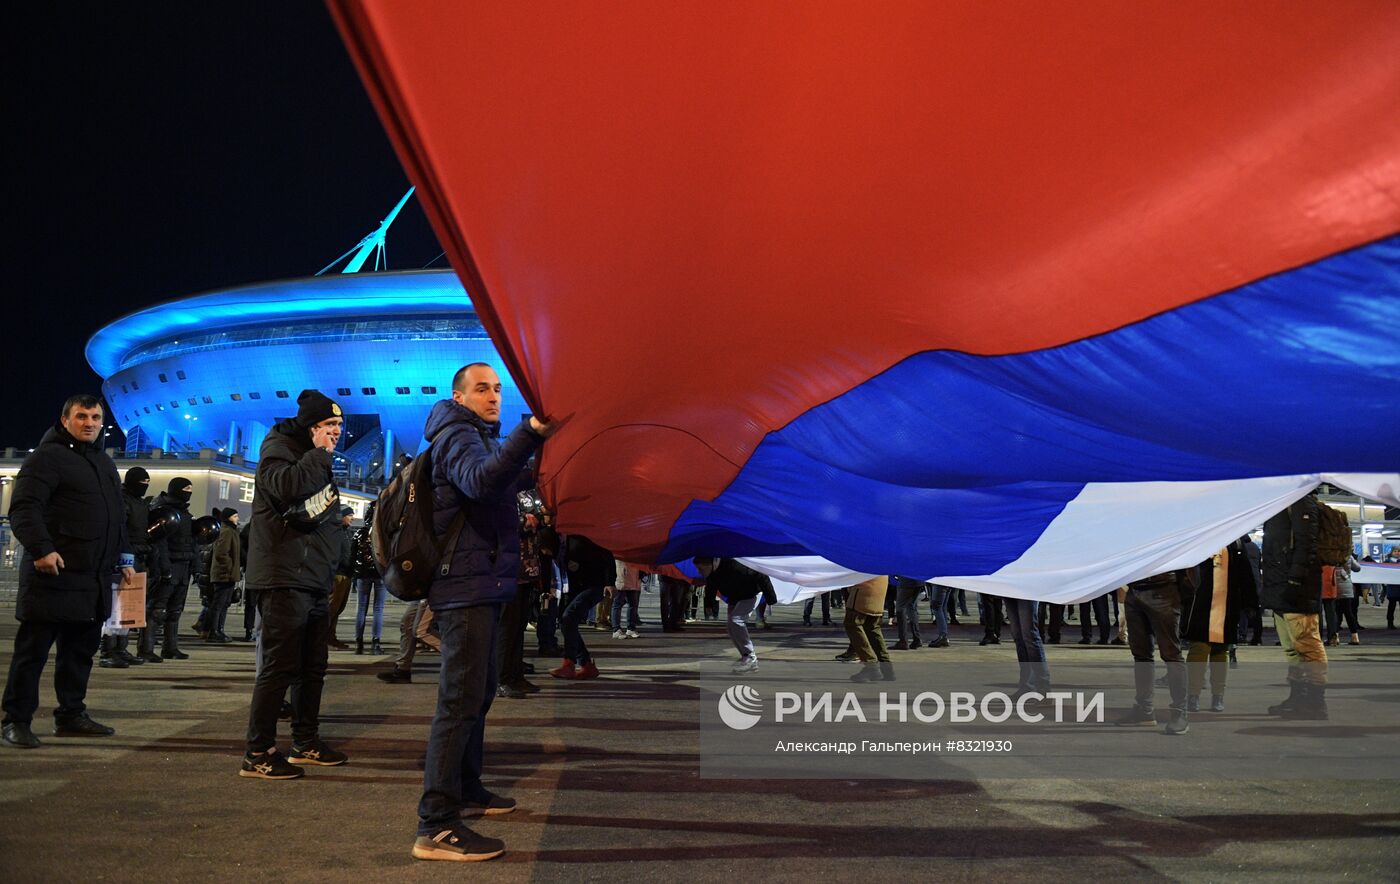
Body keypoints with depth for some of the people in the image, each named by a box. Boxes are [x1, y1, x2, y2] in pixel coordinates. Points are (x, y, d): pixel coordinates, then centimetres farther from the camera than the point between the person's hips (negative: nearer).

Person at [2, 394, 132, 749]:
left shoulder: (105, 463, 21)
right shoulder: (48, 456, -5)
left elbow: (118, 517, 30)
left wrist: (123, 558, 23)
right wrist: (41, 549, -24)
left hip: (94, 579, 8)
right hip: (54, 574, -8)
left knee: (80, 650, 12)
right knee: (33, 649, -2)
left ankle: (71, 715, 21)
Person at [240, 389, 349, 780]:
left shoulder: (318, 460, 22)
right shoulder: (279, 446, -5)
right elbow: (284, 486, -27)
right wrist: (320, 454, -14)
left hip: (315, 580, 10)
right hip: (284, 581, -10)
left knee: (313, 667, 14)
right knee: (279, 667, -10)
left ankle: (306, 742, 25)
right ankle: (258, 754, -7)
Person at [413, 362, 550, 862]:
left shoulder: (480, 439, 22)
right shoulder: (456, 436, -11)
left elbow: (503, 484, 36)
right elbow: (480, 481, -33)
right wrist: (531, 433, -45)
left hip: (482, 585, 11)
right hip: (467, 585, -11)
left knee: (478, 692, 20)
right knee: (461, 698, -15)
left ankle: (466, 790, 33)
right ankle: (436, 828, -17)